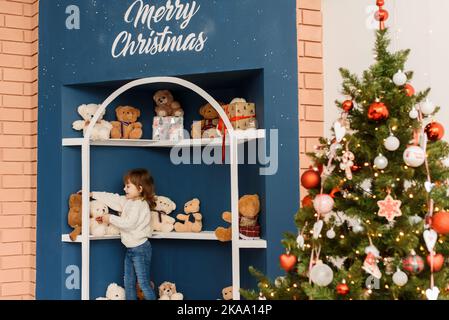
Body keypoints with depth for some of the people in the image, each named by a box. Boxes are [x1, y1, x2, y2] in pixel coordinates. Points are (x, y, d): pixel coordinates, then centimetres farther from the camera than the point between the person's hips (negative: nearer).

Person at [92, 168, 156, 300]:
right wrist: (92, 194, 16)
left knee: (143, 283, -7)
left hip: (140, 249, -10)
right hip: (130, 249, 10)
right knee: (128, 282, 13)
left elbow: (129, 223, -25)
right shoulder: (128, 201, 10)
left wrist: (110, 218, -15)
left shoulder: (140, 205, -18)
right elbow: (112, 198, 16)